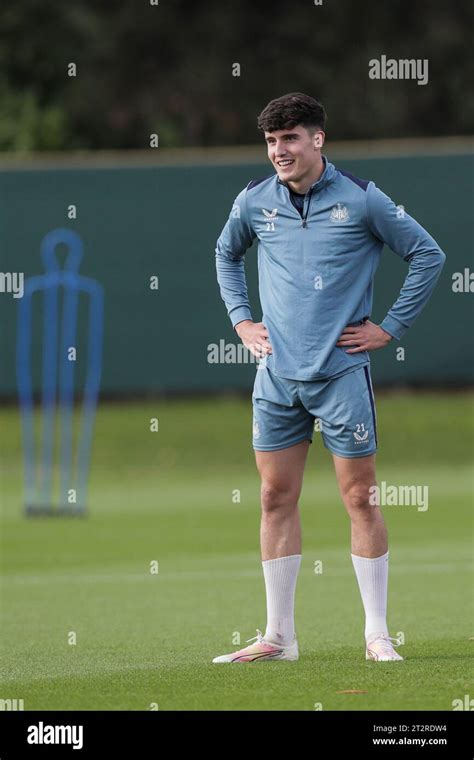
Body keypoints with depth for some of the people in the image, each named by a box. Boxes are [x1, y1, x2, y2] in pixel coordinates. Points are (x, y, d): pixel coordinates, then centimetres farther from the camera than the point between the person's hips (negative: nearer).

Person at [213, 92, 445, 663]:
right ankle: (278, 637, 10)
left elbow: (428, 255, 2)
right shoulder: (254, 202, 5)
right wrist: (240, 320, 15)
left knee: (360, 498, -2)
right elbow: (226, 255, 26)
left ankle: (377, 635, 3)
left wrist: (390, 327, -1)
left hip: (342, 372, -3)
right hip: (277, 375, 4)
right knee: (277, 499, 5)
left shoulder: (361, 199, -6)